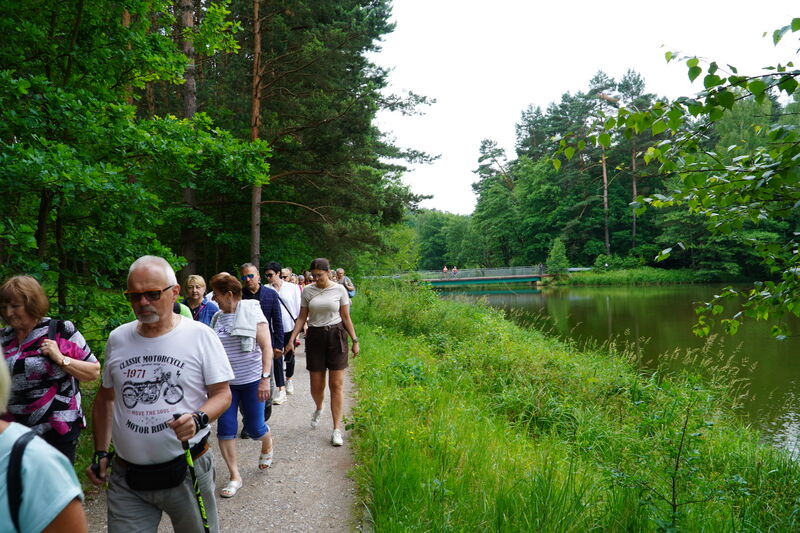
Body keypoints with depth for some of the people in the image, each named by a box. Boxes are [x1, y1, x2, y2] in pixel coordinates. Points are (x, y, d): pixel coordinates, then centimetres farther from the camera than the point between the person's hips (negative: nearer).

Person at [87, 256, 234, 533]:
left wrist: (198, 419, -24)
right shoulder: (117, 339, 5)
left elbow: (222, 393, -5)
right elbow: (105, 398, 17)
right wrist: (100, 453, 13)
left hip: (188, 471, -2)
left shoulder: (200, 335, -7)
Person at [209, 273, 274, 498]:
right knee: (225, 428, 1)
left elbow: (266, 347, -14)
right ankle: (234, 476, 14)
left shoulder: (251, 312, -11)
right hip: (225, 382, 5)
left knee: (254, 427, 4)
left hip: (252, 381, -5)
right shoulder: (217, 318, 5)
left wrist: (265, 378, -21)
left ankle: (267, 447, 40)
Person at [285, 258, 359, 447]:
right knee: (316, 385, 6)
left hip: (336, 336, -1)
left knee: (337, 385, -3)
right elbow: (302, 318, 7)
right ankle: (318, 409, 41)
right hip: (314, 337, 2)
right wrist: (291, 339, -2)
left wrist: (355, 340, 2)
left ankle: (337, 429, 4)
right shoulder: (307, 291, 3)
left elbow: (346, 318, 4)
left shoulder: (339, 290, -1)